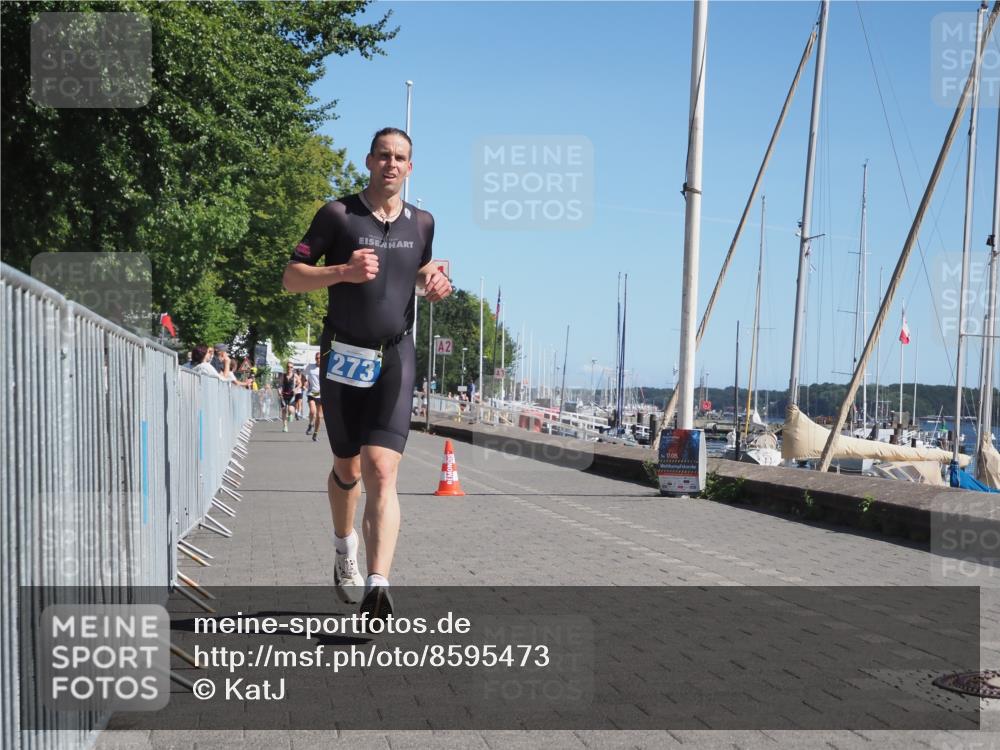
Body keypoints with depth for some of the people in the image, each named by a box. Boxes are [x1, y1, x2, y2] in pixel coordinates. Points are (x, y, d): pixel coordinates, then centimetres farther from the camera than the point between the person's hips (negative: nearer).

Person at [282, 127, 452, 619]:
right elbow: (291, 278, -3)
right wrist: (343, 271, -20)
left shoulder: (422, 223, 9)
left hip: (396, 357, 1)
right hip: (343, 356, -1)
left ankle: (378, 585, -25)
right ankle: (346, 550, 42)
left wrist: (433, 280, 5)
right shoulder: (338, 215, -2)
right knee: (347, 469, 13)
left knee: (381, 471, -15)